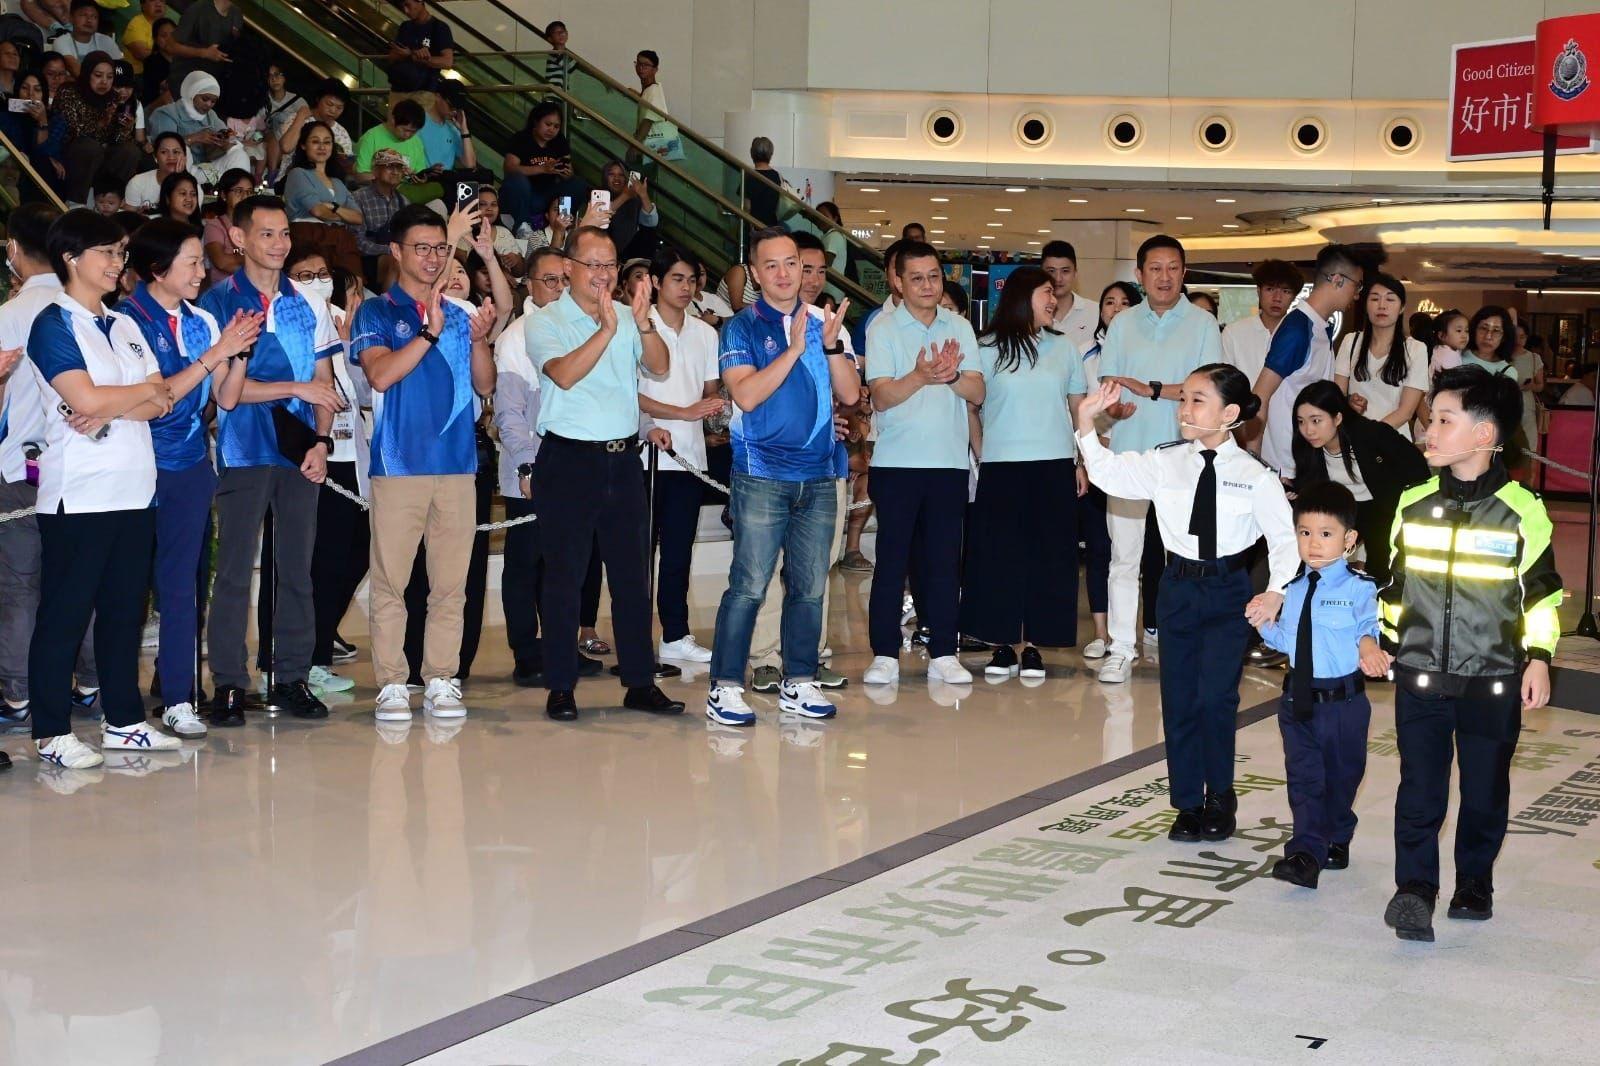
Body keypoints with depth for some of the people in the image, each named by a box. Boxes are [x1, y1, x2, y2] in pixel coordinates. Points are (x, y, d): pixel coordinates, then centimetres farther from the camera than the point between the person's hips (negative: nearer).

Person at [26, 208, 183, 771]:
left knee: (125, 609, 11)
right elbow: (86, 399, -18)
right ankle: (52, 733, 3)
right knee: (64, 614, -2)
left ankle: (124, 721, 19)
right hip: (77, 493, -7)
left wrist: (112, 412, -12)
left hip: (134, 491, 7)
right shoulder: (53, 324, -5)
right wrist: (144, 391, -2)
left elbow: (161, 404, 7)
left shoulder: (124, 327, 17)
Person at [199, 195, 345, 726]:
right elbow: (225, 390, -7)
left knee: (297, 567, 7)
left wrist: (321, 441, -3)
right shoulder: (219, 302, 0)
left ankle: (292, 677, 14)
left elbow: (324, 383, 11)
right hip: (244, 452, -3)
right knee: (234, 568, -1)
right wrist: (296, 388, -10)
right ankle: (229, 683, 5)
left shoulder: (309, 305, 12)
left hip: (299, 452, 4)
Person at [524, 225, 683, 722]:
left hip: (622, 459, 4)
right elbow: (563, 373, -20)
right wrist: (607, 328, -29)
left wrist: (643, 323, -20)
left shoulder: (627, 316, 10)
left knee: (631, 574, 8)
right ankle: (561, 687, 7)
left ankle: (640, 682, 15)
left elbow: (659, 366, -3)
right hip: (569, 461, -4)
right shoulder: (546, 322, -3)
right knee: (564, 576, 0)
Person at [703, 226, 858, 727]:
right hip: (762, 474, -4)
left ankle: (798, 684, 17)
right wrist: (794, 349, -18)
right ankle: (725, 687, -1)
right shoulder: (742, 328, 1)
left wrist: (831, 345, -11)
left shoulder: (822, 325, 12)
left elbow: (850, 393, 4)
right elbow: (747, 395, -13)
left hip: (818, 475, 4)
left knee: (809, 586, 8)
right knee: (748, 585, -7)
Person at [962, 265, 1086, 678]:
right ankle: (1003, 646, 7)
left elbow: (1079, 408, 13)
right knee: (999, 556, 0)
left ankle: (1033, 646, 8)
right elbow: (971, 408, 5)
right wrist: (980, 458, -2)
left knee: (1048, 556, 1)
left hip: (1055, 467, 2)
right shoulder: (987, 348, 3)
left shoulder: (1064, 347, 10)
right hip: (1001, 469, -2)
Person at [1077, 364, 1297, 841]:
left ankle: (1220, 796, 11)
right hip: (1179, 585, 3)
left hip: (1229, 591, -3)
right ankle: (1188, 803, 22)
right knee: (1178, 699, 7)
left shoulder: (1255, 475, -7)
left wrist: (1276, 591, -16)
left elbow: (1284, 537, -5)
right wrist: (1086, 421, -14)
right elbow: (1110, 474, -4)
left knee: (1215, 695, -12)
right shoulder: (1165, 462, 1)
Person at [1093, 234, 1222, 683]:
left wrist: (1152, 389, -16)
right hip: (1128, 452, 2)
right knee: (1124, 554, 2)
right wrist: (1113, 406, -16)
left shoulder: (1202, 324, 2)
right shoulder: (1121, 325, 10)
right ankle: (1121, 648, 7)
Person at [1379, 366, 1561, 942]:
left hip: (1495, 679, -2)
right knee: (1420, 785, -3)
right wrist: (1380, 640, 15)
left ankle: (1475, 881, 25)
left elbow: (1542, 592, 2)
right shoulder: (1413, 505, 3)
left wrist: (1539, 658, -2)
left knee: (1486, 786, 8)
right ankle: (1415, 887, 0)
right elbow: (1393, 583, 16)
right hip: (1420, 673, 2)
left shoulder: (1523, 511, -6)